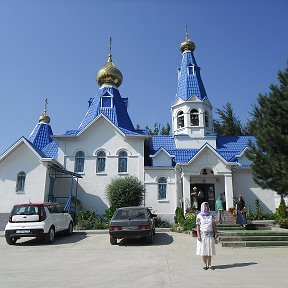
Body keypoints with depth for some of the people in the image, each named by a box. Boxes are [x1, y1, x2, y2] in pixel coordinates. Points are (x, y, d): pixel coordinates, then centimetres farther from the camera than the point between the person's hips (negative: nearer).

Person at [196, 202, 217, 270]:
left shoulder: (211, 215, 7)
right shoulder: (199, 216, -1)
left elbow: (214, 224, 7)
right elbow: (198, 226, -3)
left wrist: (216, 232, -4)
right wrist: (198, 235, -11)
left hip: (210, 234, 2)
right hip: (202, 234, -2)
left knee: (210, 249, 4)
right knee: (203, 250, 0)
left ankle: (209, 264, 12)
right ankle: (205, 265, 10)